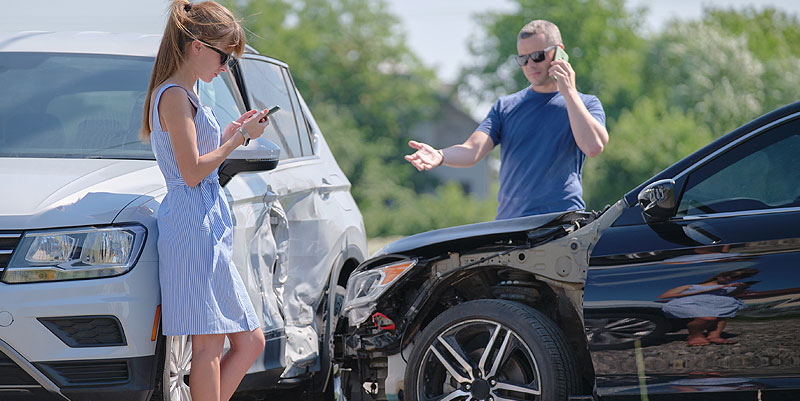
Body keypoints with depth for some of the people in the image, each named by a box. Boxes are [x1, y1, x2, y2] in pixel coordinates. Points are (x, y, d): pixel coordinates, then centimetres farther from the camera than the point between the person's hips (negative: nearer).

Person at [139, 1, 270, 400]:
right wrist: (238, 138, -8)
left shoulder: (182, 96, 21)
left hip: (210, 229, 11)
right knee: (209, 343, -11)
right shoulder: (174, 96, -10)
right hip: (194, 229, -11)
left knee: (250, 341, 9)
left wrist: (229, 134, 15)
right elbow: (192, 171, -17)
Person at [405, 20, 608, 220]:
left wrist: (569, 92, -6)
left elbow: (594, 146, -10)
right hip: (508, 222, 3)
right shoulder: (505, 106, 19)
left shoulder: (586, 104, 11)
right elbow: (473, 149, 4)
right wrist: (440, 156, -17)